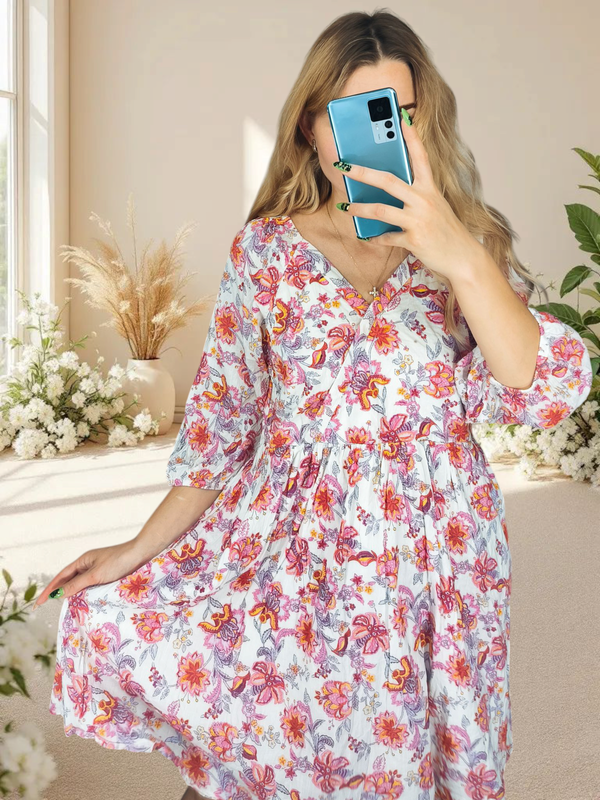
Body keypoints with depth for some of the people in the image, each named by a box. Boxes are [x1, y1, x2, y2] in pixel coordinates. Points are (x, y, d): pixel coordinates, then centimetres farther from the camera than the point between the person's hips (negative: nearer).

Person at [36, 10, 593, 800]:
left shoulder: (471, 248, 1)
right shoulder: (266, 249, 2)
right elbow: (221, 416, 5)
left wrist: (459, 257, -24)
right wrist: (142, 548, 0)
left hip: (429, 558, -1)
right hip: (282, 548, 1)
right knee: (114, 619, -12)